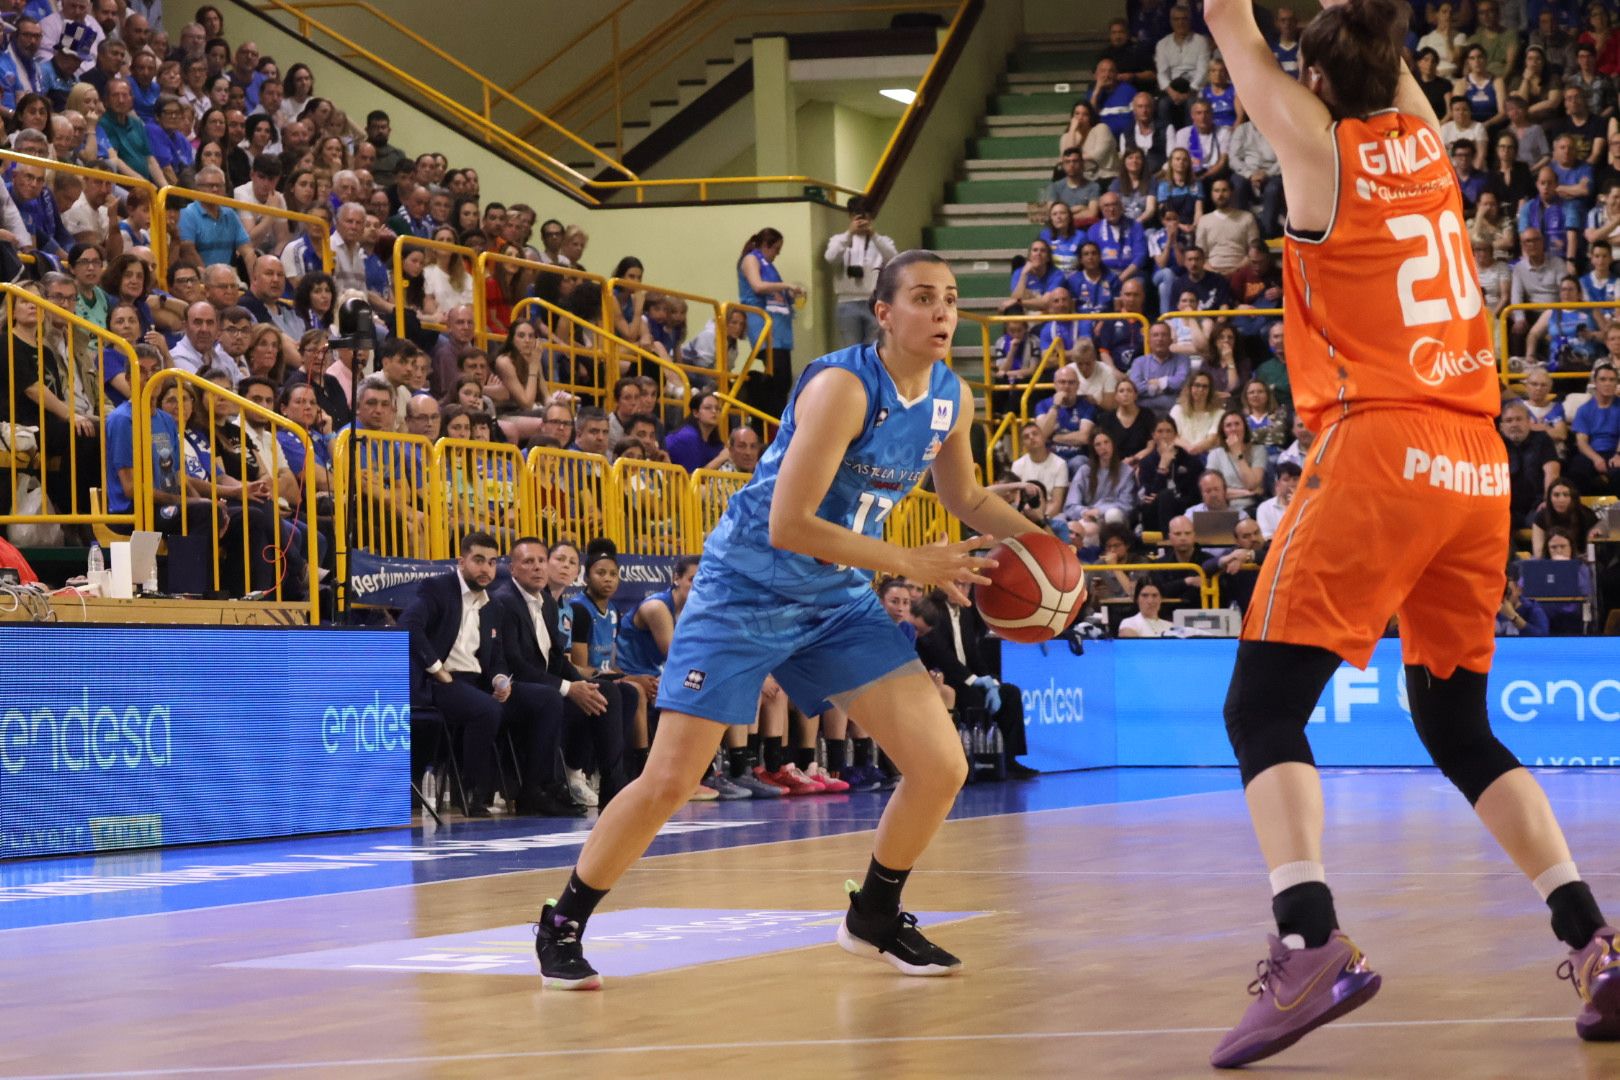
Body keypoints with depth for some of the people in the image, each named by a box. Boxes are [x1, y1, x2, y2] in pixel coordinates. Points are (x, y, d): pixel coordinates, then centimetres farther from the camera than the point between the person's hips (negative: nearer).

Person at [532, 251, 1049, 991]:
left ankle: (875, 917, 20)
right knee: (668, 781, -8)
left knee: (942, 768, -3)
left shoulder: (952, 400, -1)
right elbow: (788, 525, -28)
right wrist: (909, 563, -24)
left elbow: (965, 498, 20)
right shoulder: (843, 386, -24)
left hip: (838, 600, 7)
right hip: (747, 590, -7)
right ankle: (563, 926, 12)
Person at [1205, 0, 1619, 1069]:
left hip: (1379, 452, -6)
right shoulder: (1426, 135, 15)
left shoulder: (1319, 141, 2)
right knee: (1458, 726, 16)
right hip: (1479, 464, 6)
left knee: (1263, 707, -6)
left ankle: (1311, 941, -28)